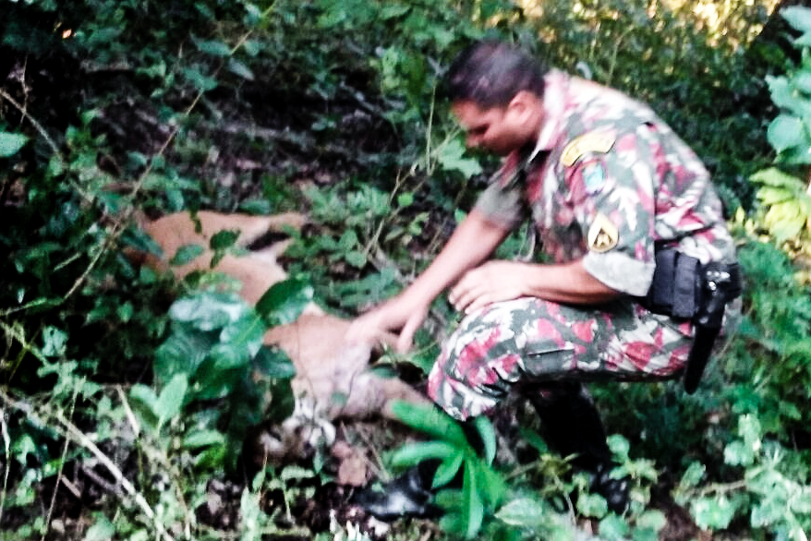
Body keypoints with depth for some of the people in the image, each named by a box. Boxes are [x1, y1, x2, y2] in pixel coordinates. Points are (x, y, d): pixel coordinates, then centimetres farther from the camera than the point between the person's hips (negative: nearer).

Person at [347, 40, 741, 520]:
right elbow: (488, 222, 11)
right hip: (627, 299, 10)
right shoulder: (537, 131, 3)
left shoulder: (603, 140, -25)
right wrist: (415, 298, 7)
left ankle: (427, 488, 2)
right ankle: (597, 479, 34)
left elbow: (620, 275, -31)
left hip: (667, 314, -10)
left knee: (491, 335, -17)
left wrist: (520, 278, -17)